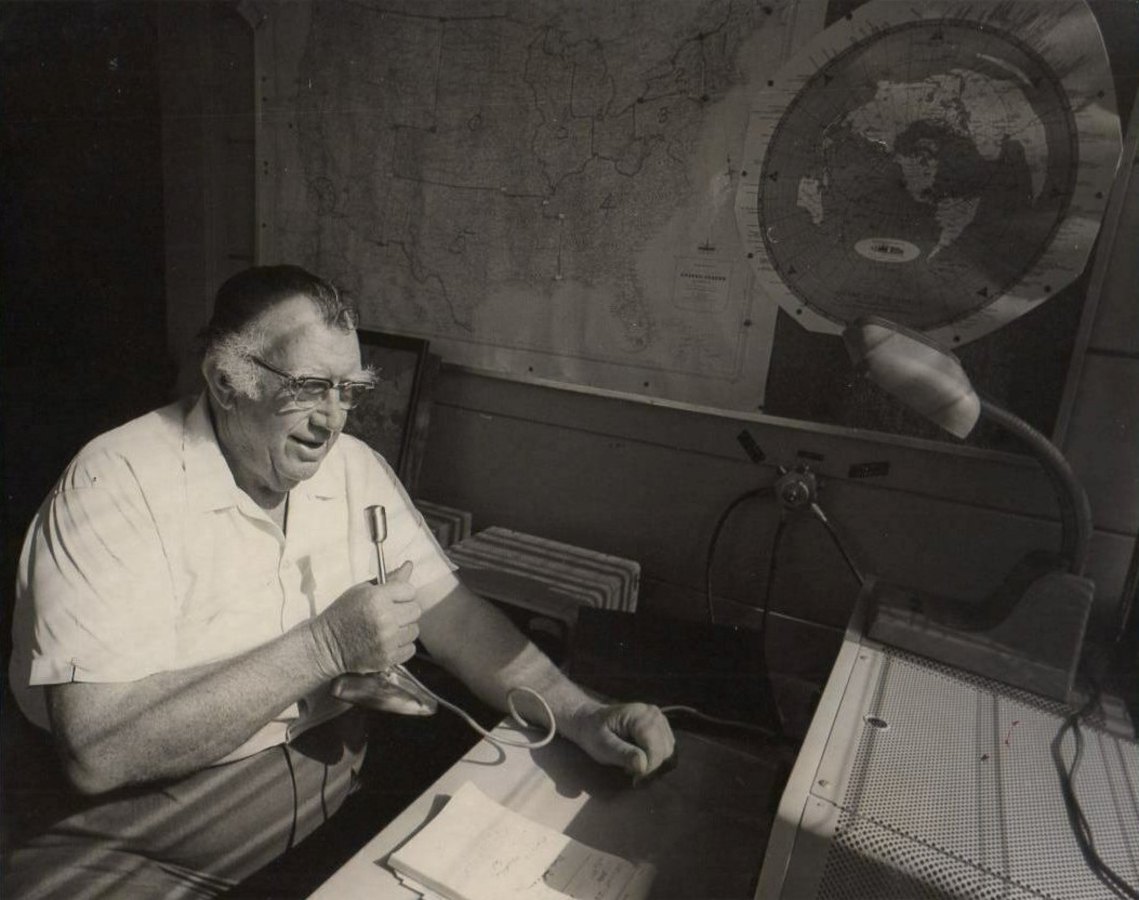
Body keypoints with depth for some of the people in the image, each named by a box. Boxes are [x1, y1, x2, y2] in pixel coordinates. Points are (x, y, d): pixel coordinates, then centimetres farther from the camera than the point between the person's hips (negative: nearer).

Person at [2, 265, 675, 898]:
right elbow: (97, 748, -24)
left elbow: (451, 611, 1)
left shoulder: (356, 468, 1)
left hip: (345, 784, 4)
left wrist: (580, 717, -12)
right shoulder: (119, 484, -17)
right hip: (161, 836, -3)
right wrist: (324, 648, -26)